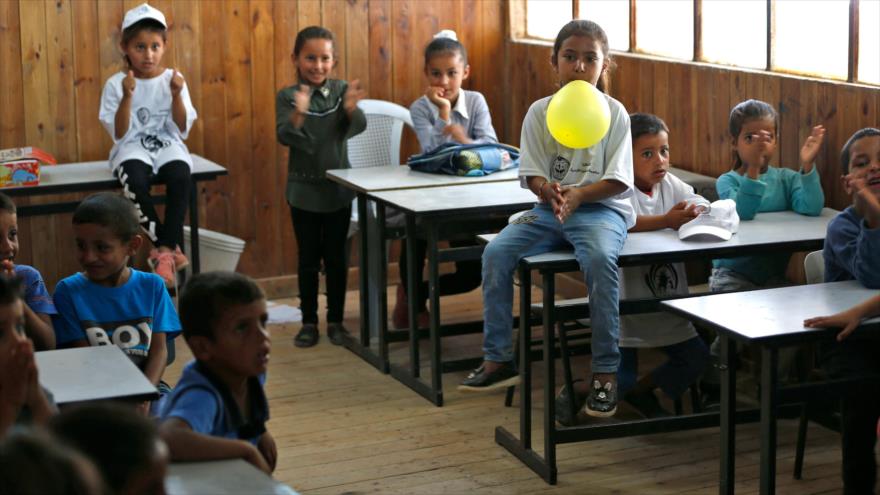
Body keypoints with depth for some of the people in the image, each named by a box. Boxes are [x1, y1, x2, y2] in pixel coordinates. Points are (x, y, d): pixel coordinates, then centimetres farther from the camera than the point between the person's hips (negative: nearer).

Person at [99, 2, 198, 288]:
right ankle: (169, 248, -23)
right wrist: (127, 97, -19)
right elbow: (119, 135, -7)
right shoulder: (116, 84, -1)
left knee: (181, 176, -34)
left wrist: (176, 95, -14)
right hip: (132, 148, -1)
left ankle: (164, 250, -25)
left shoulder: (173, 80, 4)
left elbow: (182, 130, 0)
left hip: (168, 146, 1)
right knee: (135, 180, -36)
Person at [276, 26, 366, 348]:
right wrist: (298, 115, -40)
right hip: (304, 188, -1)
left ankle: (335, 320, 17)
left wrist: (351, 109, -37)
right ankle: (309, 322, 15)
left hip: (338, 186, 1)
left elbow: (357, 127, -14)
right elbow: (284, 136, -19)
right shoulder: (287, 97, -7)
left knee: (336, 257, 8)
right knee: (308, 258, 7)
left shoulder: (341, 90, -2)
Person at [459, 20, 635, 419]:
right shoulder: (540, 112, 5)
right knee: (496, 252, -17)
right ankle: (498, 359, -3)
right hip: (549, 208, 4)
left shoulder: (613, 113, -3)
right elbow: (532, 173, 2)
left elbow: (618, 181, -8)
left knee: (600, 259, -35)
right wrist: (547, 190, -22)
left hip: (600, 207, -4)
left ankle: (605, 371, -24)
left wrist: (577, 194, -24)